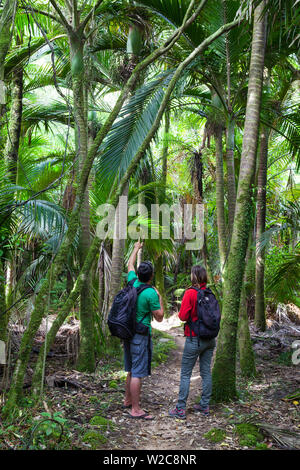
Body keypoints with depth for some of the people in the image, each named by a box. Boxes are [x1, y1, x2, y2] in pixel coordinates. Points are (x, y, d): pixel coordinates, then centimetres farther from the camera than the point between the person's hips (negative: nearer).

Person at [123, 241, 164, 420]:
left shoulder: (132, 283, 1)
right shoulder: (151, 293, -18)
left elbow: (130, 265, 22)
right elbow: (159, 318, -10)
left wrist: (136, 249, 37)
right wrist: (160, 298, 3)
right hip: (141, 336, -8)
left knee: (131, 370, 20)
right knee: (138, 373, -4)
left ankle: (128, 400, 32)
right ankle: (136, 410, 0)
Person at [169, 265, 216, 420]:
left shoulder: (190, 293, -14)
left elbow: (183, 316, -16)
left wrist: (181, 312, 5)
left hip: (194, 339, -5)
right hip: (210, 339, 6)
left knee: (185, 374, 2)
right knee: (206, 371, 13)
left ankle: (180, 409, 6)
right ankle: (205, 405, 21)